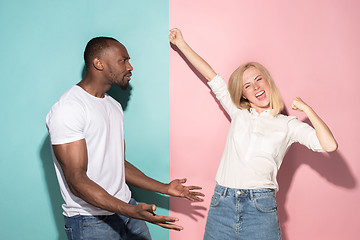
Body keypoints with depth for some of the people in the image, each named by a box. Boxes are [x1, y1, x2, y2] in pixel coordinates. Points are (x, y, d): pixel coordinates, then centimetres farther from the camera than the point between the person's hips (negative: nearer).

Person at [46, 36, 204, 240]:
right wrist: (130, 211, -31)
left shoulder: (114, 105, 13)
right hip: (91, 221, -7)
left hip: (125, 207, 7)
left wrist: (165, 188, 11)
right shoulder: (68, 108, -16)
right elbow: (76, 180, -22)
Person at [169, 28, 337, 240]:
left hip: (260, 208, -2)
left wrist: (307, 109, -1)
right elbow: (211, 76, 16)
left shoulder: (288, 124, 6)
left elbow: (329, 145, -6)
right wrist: (181, 43, 20)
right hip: (222, 204, 3)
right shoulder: (238, 114, 13)